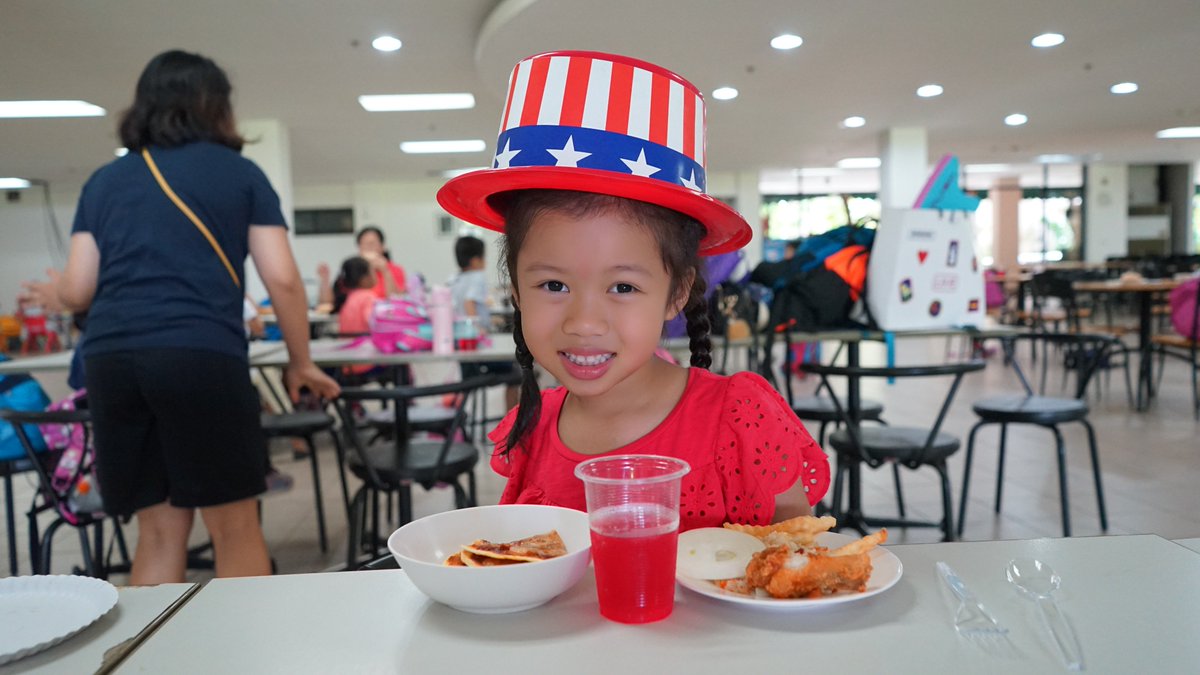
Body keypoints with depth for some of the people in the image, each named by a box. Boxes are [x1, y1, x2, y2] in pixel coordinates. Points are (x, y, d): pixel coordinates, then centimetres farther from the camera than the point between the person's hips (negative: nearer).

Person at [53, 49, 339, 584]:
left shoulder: (103, 181, 19)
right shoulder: (239, 173, 11)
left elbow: (77, 291, 13)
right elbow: (283, 280, 3)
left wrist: (52, 290, 37)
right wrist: (300, 362, 15)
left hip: (109, 359, 4)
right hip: (202, 355, -4)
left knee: (158, 529, 13)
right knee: (235, 526, 5)